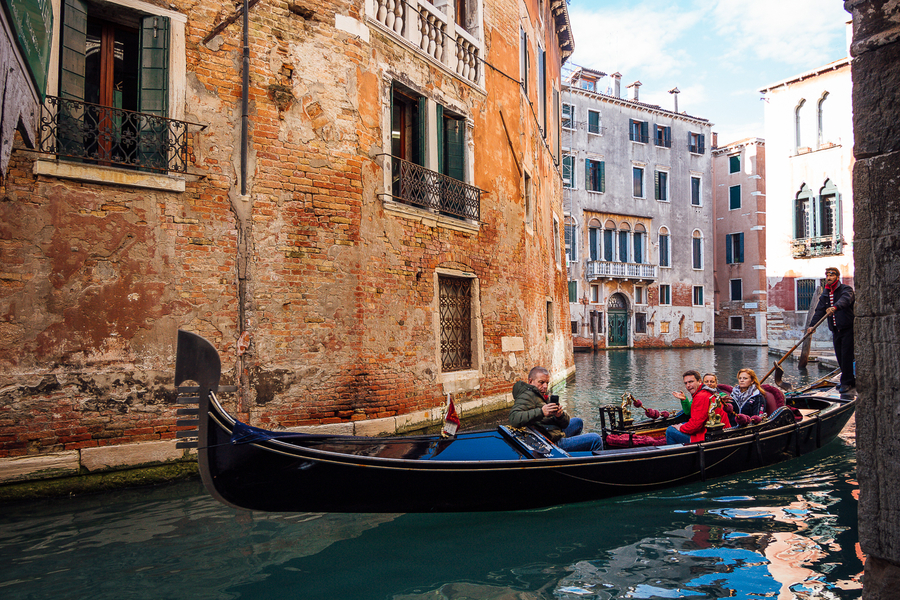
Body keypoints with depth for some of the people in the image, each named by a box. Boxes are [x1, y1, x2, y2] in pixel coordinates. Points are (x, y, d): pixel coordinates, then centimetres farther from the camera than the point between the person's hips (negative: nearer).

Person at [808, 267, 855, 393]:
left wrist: (835, 307, -50)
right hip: (835, 330, 6)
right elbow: (819, 310, 6)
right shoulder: (825, 294, 12)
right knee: (839, 357, 9)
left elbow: (845, 299, -30)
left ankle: (846, 382, -1)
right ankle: (851, 381, 22)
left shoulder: (846, 289, -6)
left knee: (846, 356, -8)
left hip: (848, 329, -6)